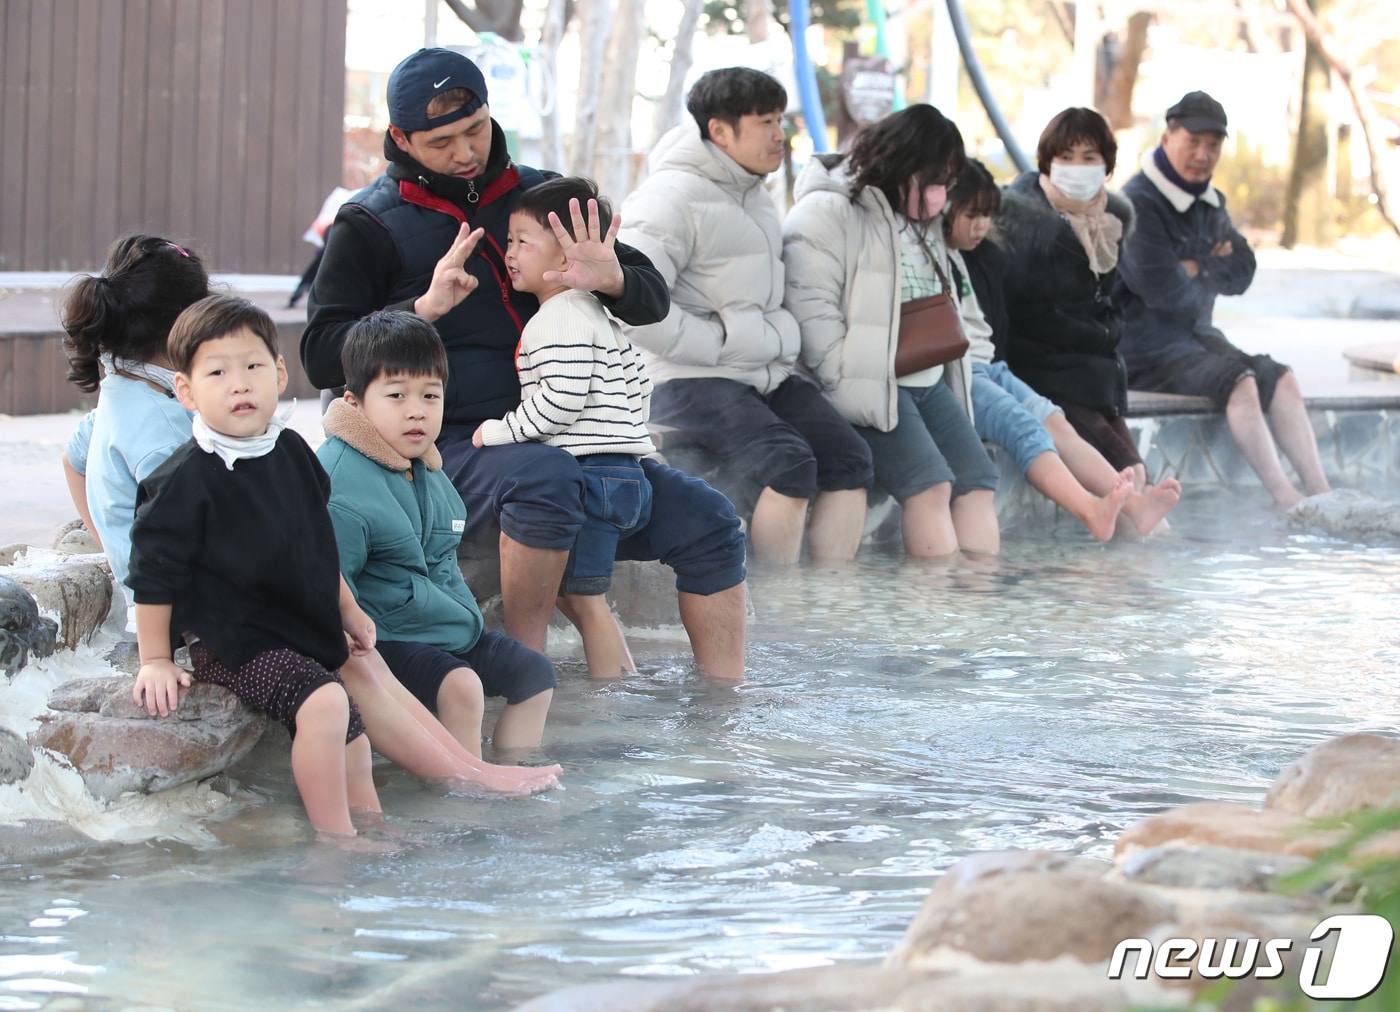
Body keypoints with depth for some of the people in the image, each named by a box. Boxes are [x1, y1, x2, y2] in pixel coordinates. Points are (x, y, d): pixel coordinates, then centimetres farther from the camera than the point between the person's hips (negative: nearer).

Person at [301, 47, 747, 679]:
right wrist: (425, 308, -20)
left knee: (708, 522, -6)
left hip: (558, 433, 6)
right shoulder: (369, 225, 2)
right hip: (454, 445, -5)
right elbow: (321, 357, -6)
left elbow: (653, 299, 12)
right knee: (545, 478, -38)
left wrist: (612, 280, -13)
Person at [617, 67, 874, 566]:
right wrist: (718, 344, -18)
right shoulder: (672, 197, -10)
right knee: (790, 466, -29)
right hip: (692, 381, -9)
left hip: (770, 375, 9)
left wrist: (782, 345, 14)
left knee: (850, 458, -10)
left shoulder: (758, 199, 19)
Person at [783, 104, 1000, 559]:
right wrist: (850, 389, -20)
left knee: (977, 480, -4)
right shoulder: (825, 213, -10)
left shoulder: (923, 222, 20)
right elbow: (812, 312, -17)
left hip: (928, 381, 9)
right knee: (930, 482, -23)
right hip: (868, 386, -9)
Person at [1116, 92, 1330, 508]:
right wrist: (1213, 271, -2)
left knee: (1280, 378, -11)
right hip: (1147, 351, -8)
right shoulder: (1138, 204, -14)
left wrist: (1198, 269, -9)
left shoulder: (1211, 204, 14)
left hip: (1197, 334, 8)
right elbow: (1162, 288, -22)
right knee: (1238, 380, -28)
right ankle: (1286, 500, -30)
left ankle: (1320, 491, -18)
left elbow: (1242, 271, 9)